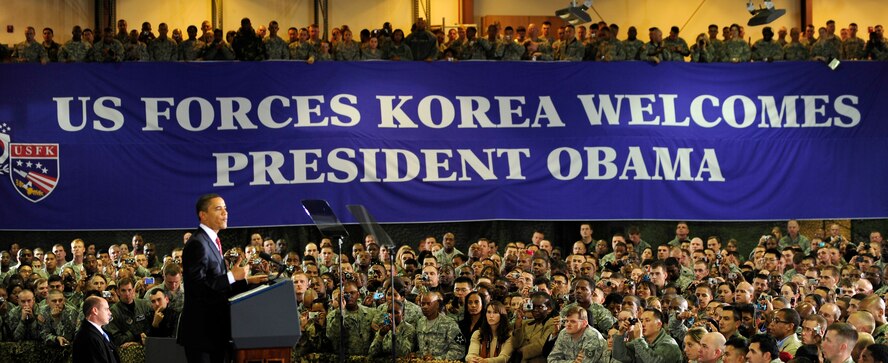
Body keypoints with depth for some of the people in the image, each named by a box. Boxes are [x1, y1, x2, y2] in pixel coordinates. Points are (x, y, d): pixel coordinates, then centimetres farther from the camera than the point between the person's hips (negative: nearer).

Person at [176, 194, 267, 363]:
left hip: (213, 329, 10)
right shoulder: (197, 244, -14)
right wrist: (231, 276, -18)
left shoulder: (212, 242, 18)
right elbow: (197, 286, -24)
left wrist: (246, 281, 13)